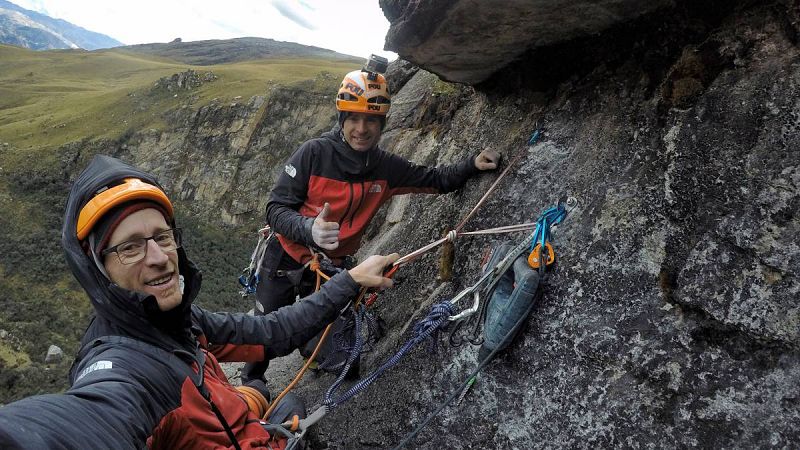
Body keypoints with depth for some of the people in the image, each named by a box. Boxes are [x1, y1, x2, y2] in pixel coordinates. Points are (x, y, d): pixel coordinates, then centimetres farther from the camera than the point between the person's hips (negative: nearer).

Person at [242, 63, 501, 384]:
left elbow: (437, 180, 0)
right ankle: (250, 382, 42)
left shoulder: (387, 168, -12)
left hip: (333, 267, 3)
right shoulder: (315, 153, -23)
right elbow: (276, 209, -23)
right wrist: (309, 228, -43)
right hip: (286, 260, -2)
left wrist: (472, 164, -16)